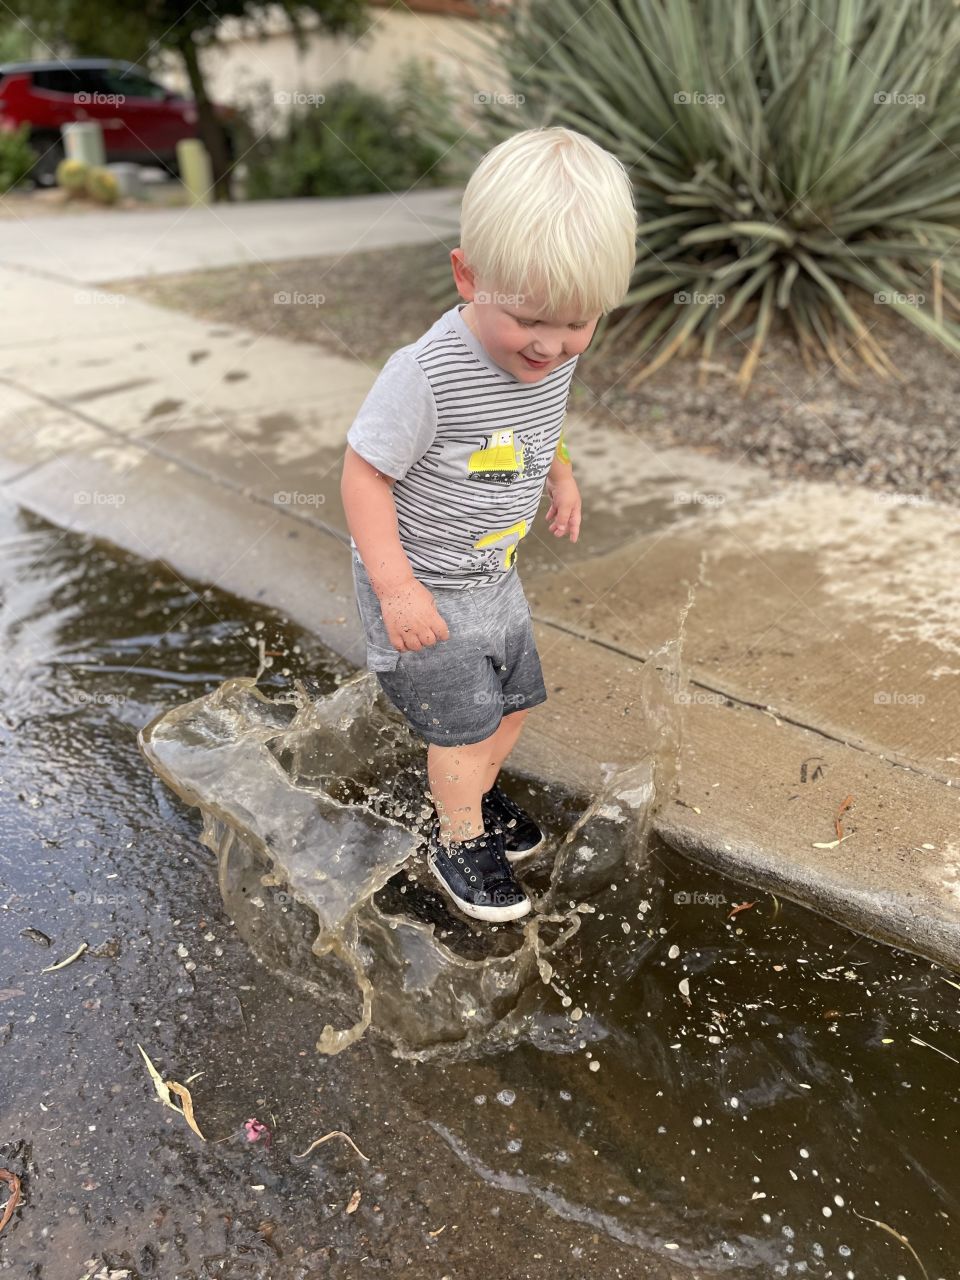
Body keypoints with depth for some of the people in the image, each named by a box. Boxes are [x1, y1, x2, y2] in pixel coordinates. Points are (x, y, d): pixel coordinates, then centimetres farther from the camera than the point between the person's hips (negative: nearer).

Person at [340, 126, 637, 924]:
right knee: (464, 721, 2)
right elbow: (364, 473, -24)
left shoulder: (555, 357, -7)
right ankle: (459, 839, 27)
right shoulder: (427, 374, -30)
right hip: (421, 586, -7)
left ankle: (475, 792, 45)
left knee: (516, 698, 18)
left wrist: (561, 476, 15)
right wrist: (396, 586, -26)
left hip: (493, 574, 7)